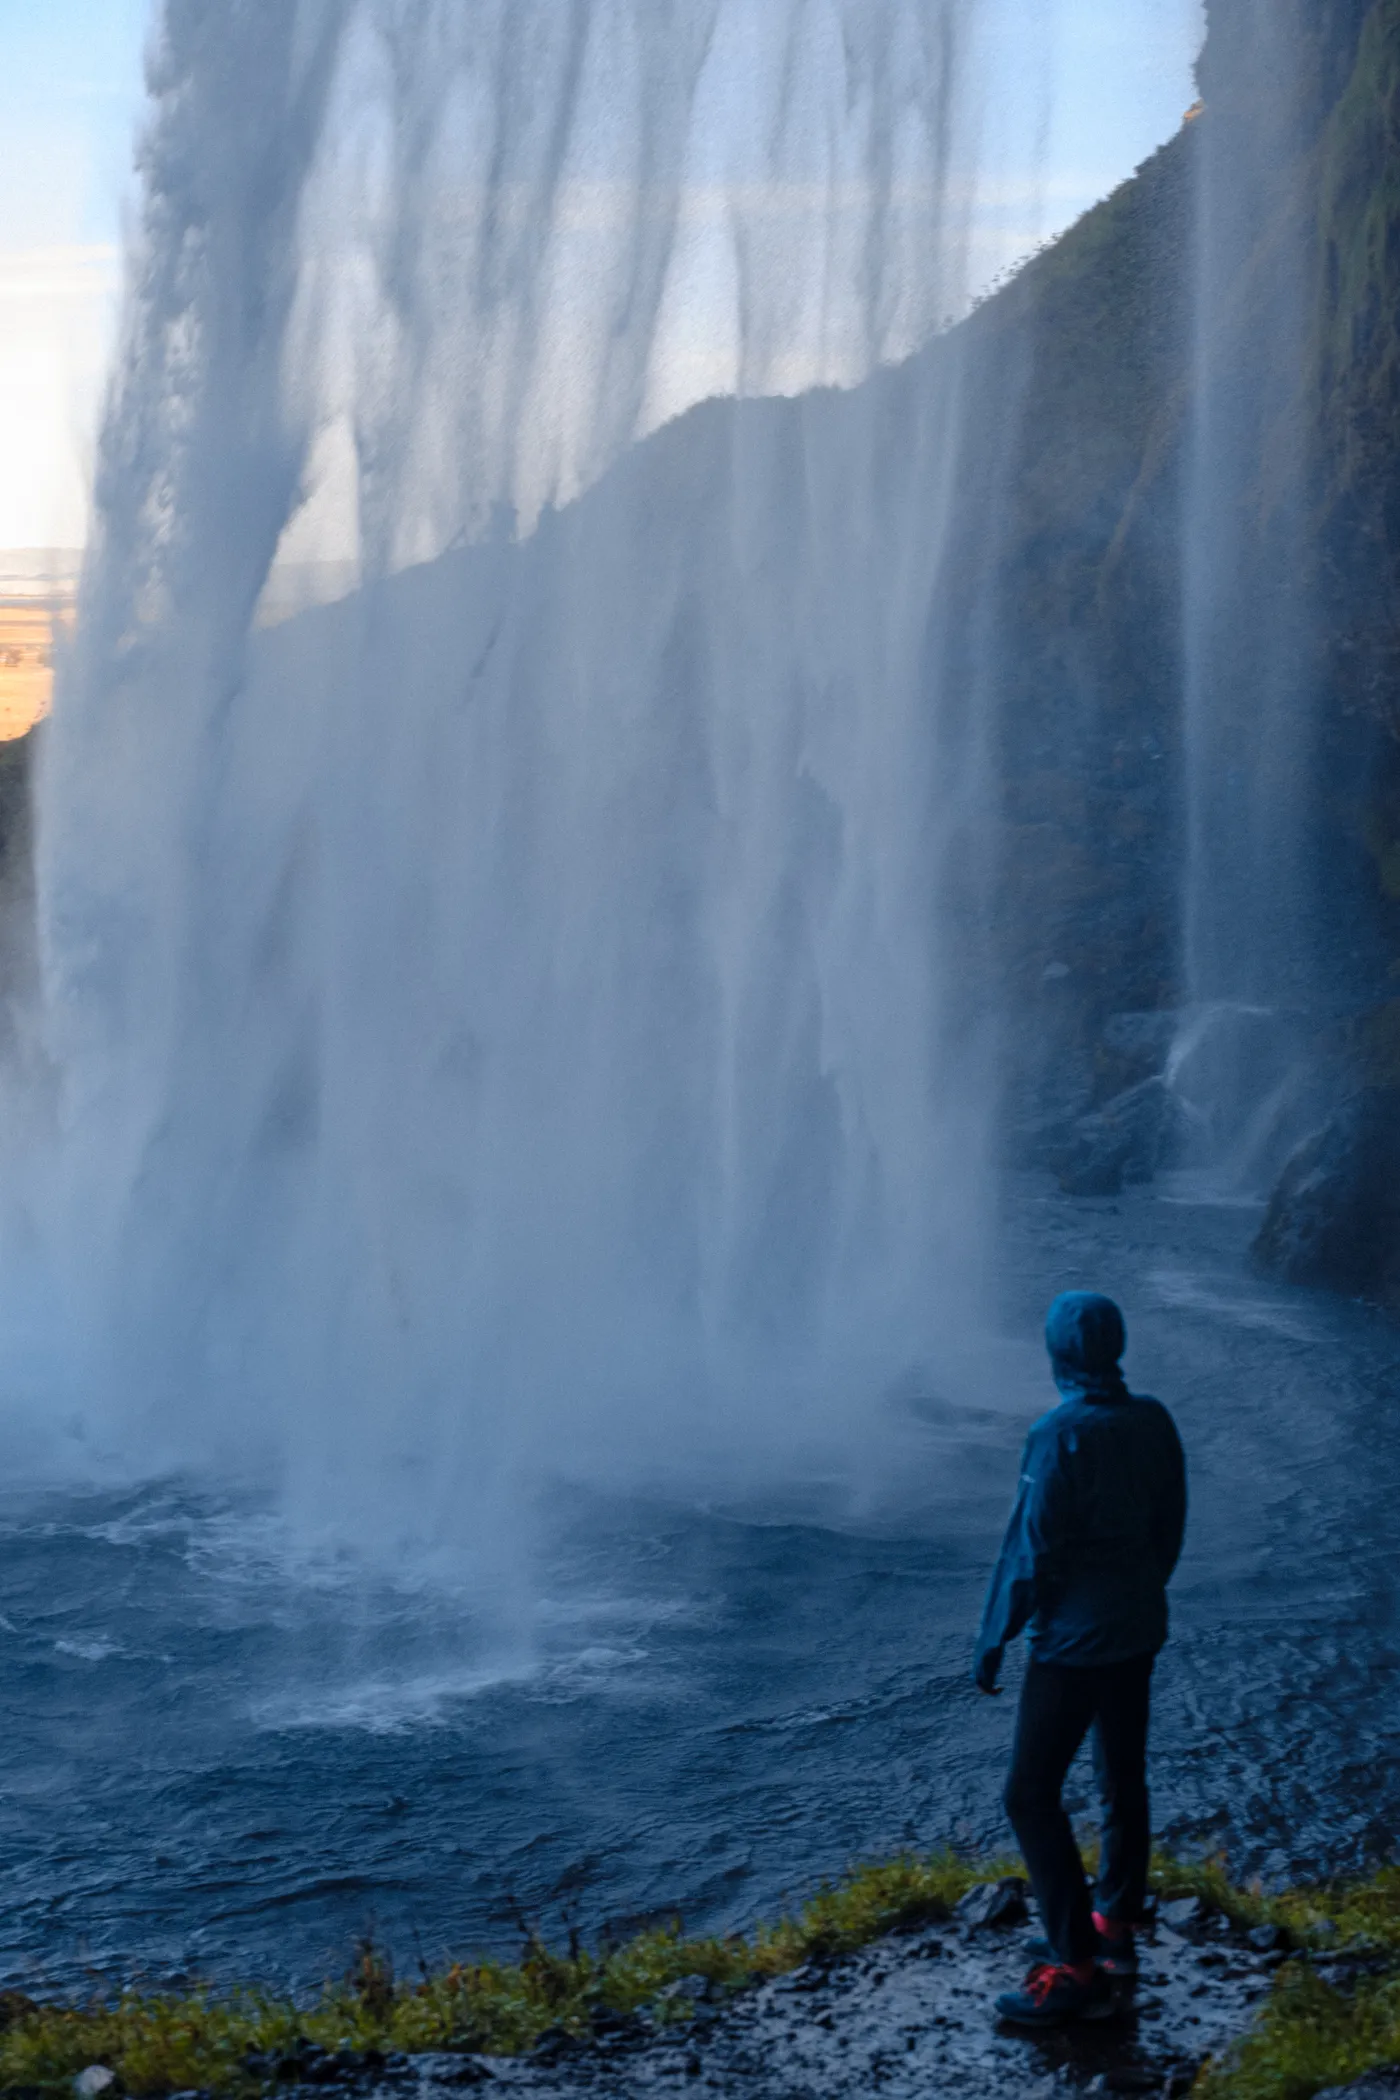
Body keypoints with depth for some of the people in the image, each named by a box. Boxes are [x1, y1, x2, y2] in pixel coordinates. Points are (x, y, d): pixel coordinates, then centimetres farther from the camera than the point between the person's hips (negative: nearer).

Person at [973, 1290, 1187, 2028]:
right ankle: (1115, 1926, 33)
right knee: (1123, 1779, 20)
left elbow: (1032, 1548, -19)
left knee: (1032, 1795, -3)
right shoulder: (1153, 1423, 0)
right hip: (1139, 1630, 8)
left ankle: (1077, 1968, -5)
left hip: (1072, 1637, -8)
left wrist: (994, 1638, -10)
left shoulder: (1061, 1435, -22)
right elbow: (1170, 1525, 9)